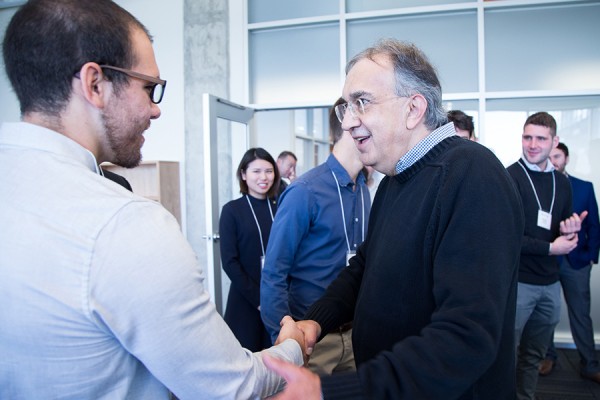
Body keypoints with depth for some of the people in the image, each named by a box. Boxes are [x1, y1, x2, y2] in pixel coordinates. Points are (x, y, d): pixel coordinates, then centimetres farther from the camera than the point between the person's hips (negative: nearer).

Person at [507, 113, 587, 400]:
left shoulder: (561, 182, 10)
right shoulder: (510, 178, -10)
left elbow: (564, 233, 19)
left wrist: (570, 231, -4)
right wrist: (550, 248, -13)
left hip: (549, 281, 6)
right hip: (517, 280, -6)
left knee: (534, 355, 17)